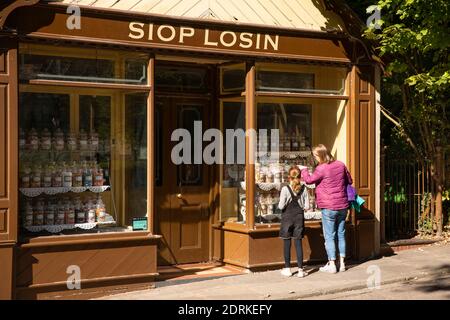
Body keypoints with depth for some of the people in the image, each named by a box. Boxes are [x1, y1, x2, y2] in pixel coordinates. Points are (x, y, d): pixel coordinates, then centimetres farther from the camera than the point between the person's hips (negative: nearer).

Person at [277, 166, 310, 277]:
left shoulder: (285, 189, -12)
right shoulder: (304, 189, -4)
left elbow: (281, 206, -13)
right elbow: (306, 206, -3)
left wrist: (279, 205, 8)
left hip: (287, 217, -2)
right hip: (299, 218, 2)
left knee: (287, 243, 7)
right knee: (298, 243, 5)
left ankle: (287, 269, 13)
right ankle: (300, 269, 4)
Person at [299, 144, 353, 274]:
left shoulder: (321, 168, -15)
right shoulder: (341, 165, 4)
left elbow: (309, 180, -5)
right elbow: (350, 181, 14)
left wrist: (303, 170, 10)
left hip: (329, 207, -6)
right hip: (343, 206, 6)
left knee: (329, 236, 1)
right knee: (341, 235, 13)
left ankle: (331, 265, 2)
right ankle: (342, 263, 17)